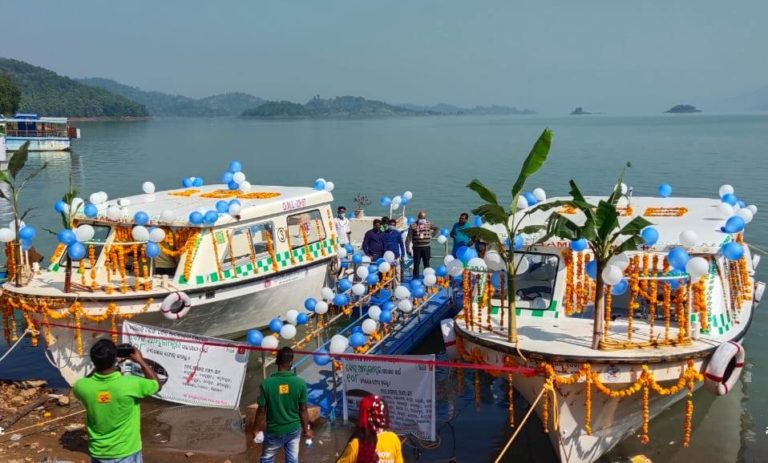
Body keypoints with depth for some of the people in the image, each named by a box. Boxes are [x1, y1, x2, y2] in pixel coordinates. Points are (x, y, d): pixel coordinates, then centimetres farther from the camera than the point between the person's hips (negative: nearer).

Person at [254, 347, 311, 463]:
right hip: (294, 429, 1)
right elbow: (303, 410, -6)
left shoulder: (266, 383, -17)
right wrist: (306, 429, 8)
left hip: (273, 431, -1)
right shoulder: (300, 383, -13)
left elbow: (261, 410, -10)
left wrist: (257, 429, 5)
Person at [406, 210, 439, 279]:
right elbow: (409, 238, -6)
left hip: (426, 248, 2)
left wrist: (431, 235, 9)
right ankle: (415, 279, 9)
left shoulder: (429, 224, 2)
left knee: (426, 264, 9)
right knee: (416, 264, 2)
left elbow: (436, 229, 20)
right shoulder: (413, 226, -6)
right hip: (417, 248, -2)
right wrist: (408, 249, -10)